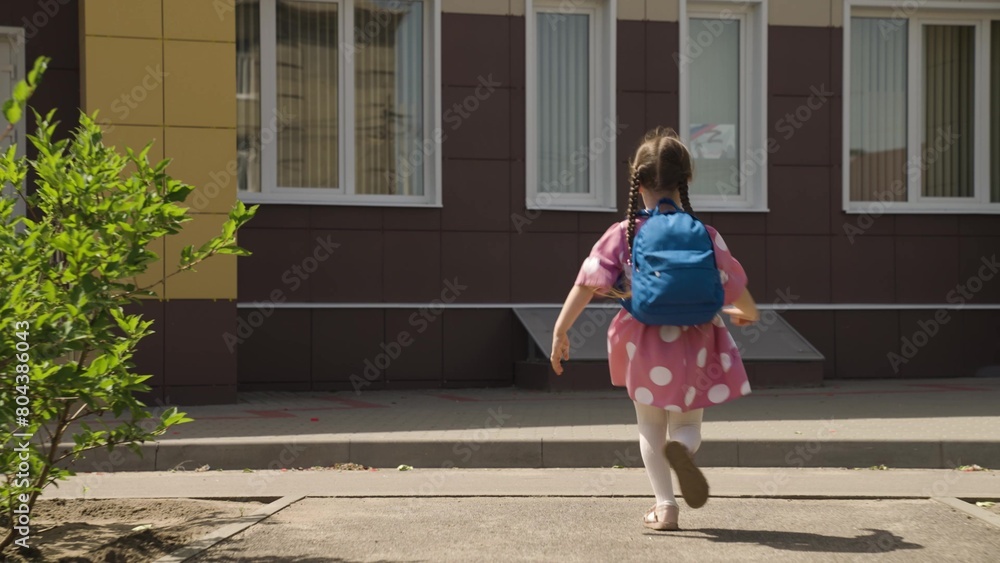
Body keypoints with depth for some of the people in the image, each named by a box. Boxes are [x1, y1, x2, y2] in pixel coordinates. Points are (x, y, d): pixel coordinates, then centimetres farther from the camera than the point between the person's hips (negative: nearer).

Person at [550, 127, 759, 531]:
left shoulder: (623, 234, -6)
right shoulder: (704, 235, -4)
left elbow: (585, 284, -9)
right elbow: (734, 286, 3)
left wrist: (560, 332, -1)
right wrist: (744, 314, 25)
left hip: (643, 343, 0)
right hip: (693, 344, 0)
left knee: (650, 426, 18)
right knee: (688, 422, 16)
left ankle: (665, 505, 11)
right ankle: (681, 448, -20)